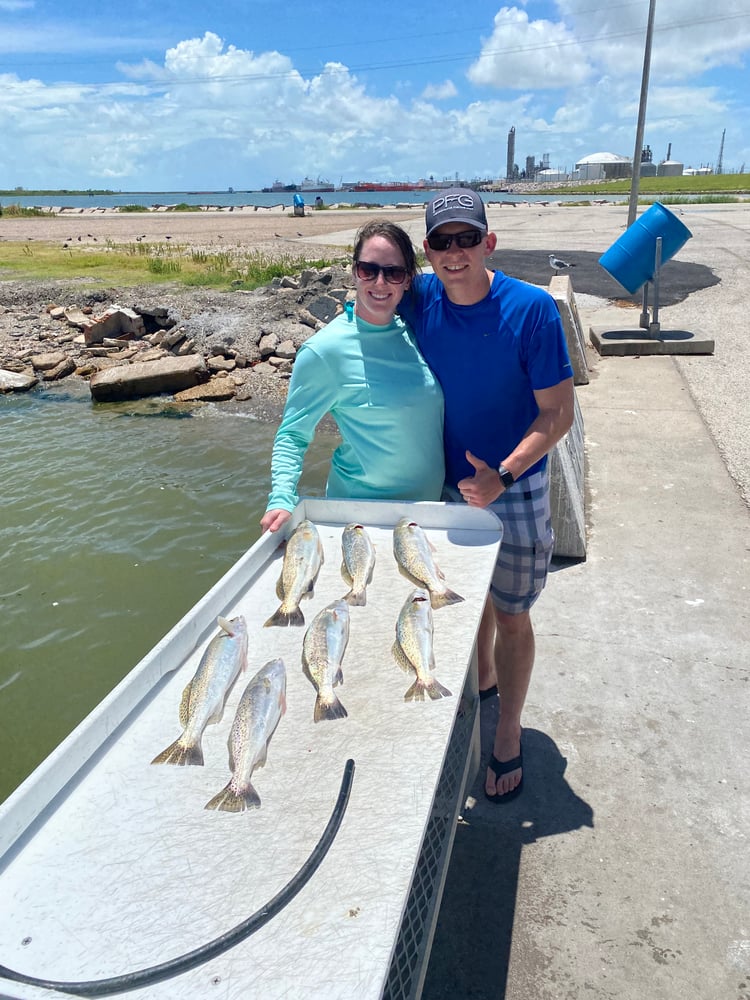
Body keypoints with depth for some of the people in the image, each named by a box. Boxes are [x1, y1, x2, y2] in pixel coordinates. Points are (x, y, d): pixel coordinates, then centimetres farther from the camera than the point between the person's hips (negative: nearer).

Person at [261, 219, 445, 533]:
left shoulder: (411, 333, 0)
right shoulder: (324, 351, -17)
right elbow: (292, 435, -12)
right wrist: (282, 500, -26)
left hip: (430, 500, 6)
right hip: (360, 508, -5)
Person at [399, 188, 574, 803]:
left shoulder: (532, 309, -20)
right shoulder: (418, 300, -10)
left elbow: (558, 412, -15)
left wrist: (503, 475, -27)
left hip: (515, 488, -4)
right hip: (449, 484, 4)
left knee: (511, 614, 8)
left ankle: (508, 739, 27)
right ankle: (484, 681, 50)